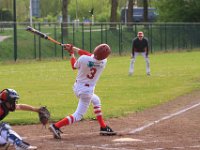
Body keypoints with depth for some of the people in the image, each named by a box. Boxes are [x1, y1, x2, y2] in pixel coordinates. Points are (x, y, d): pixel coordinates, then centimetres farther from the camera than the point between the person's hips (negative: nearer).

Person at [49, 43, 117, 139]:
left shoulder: (83, 59, -20)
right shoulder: (103, 62, -17)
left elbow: (74, 66, 1)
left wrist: (72, 53, 14)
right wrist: (75, 49, -1)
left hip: (77, 88, 5)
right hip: (87, 91, -5)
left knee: (96, 100, 29)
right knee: (78, 116, 3)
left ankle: (103, 127, 34)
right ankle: (56, 126, -14)